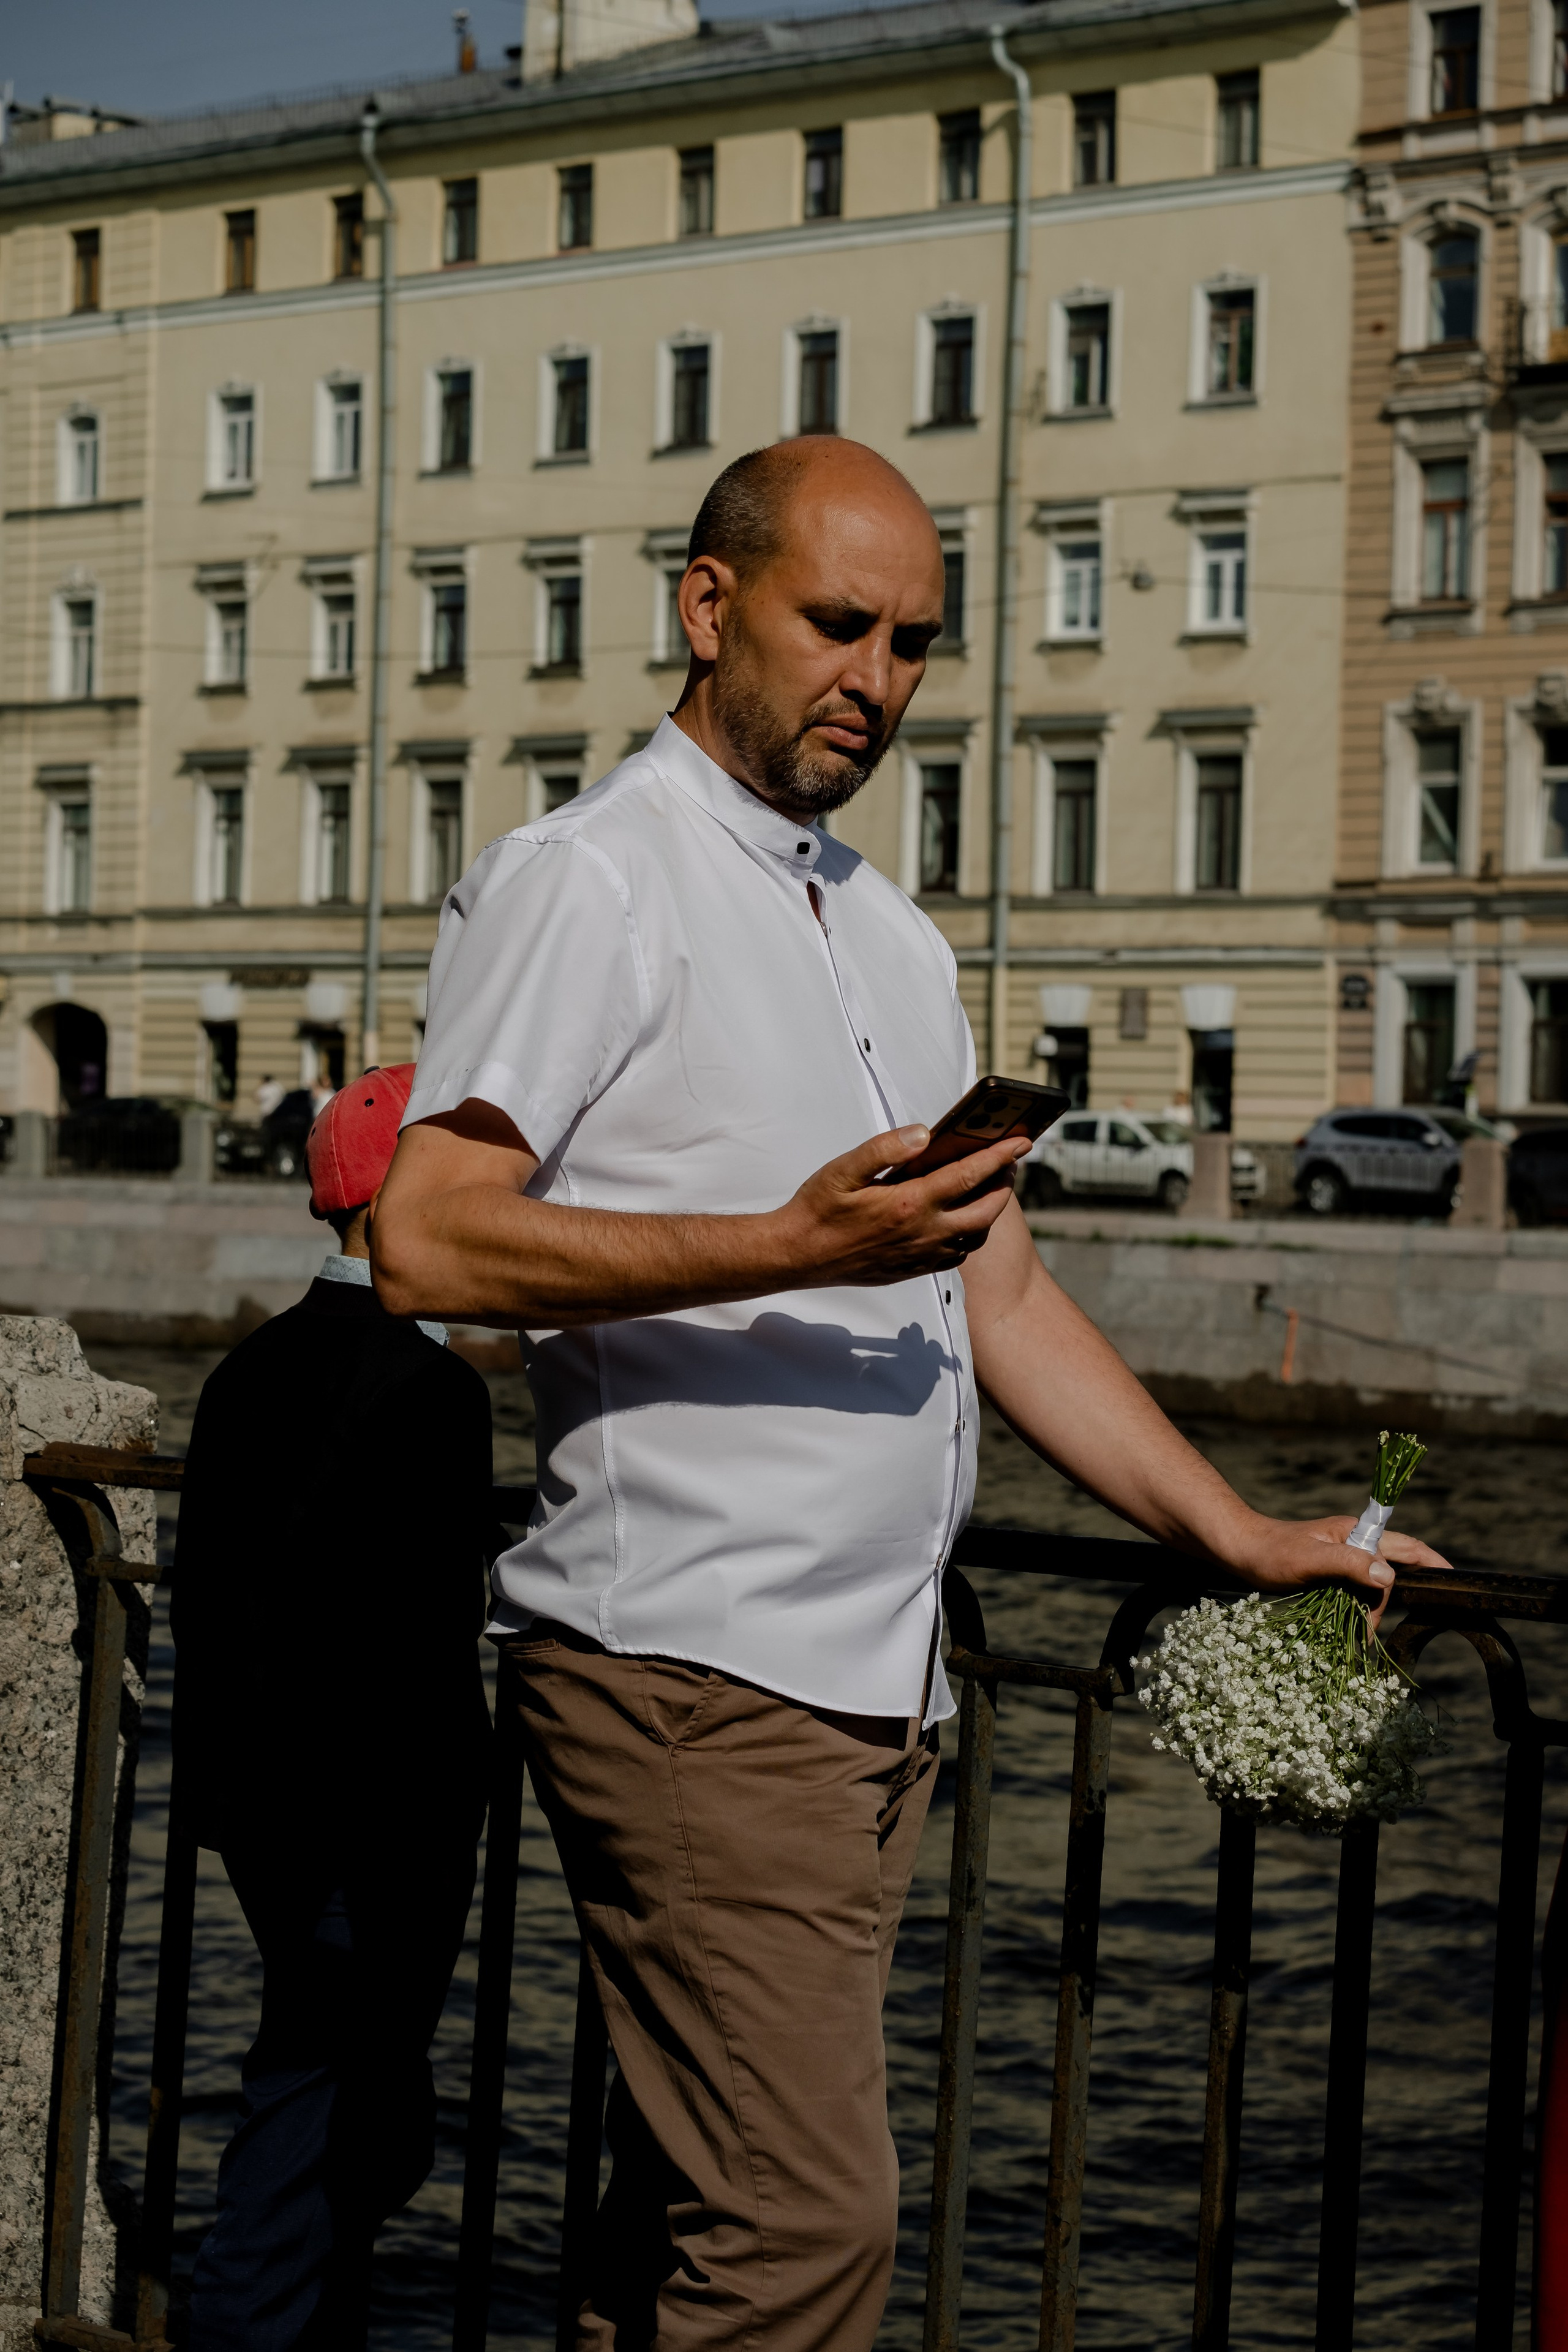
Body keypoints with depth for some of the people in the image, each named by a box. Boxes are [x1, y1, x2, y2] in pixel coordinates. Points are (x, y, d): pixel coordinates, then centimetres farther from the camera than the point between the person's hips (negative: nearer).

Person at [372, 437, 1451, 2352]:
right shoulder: (584, 881, -4)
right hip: (690, 1671, -8)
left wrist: (1235, 1534, 16)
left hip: (880, 1688, 8)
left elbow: (997, 1290, 23)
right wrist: (796, 1246, -21)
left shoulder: (895, 937, 22)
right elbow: (426, 1241, -15)